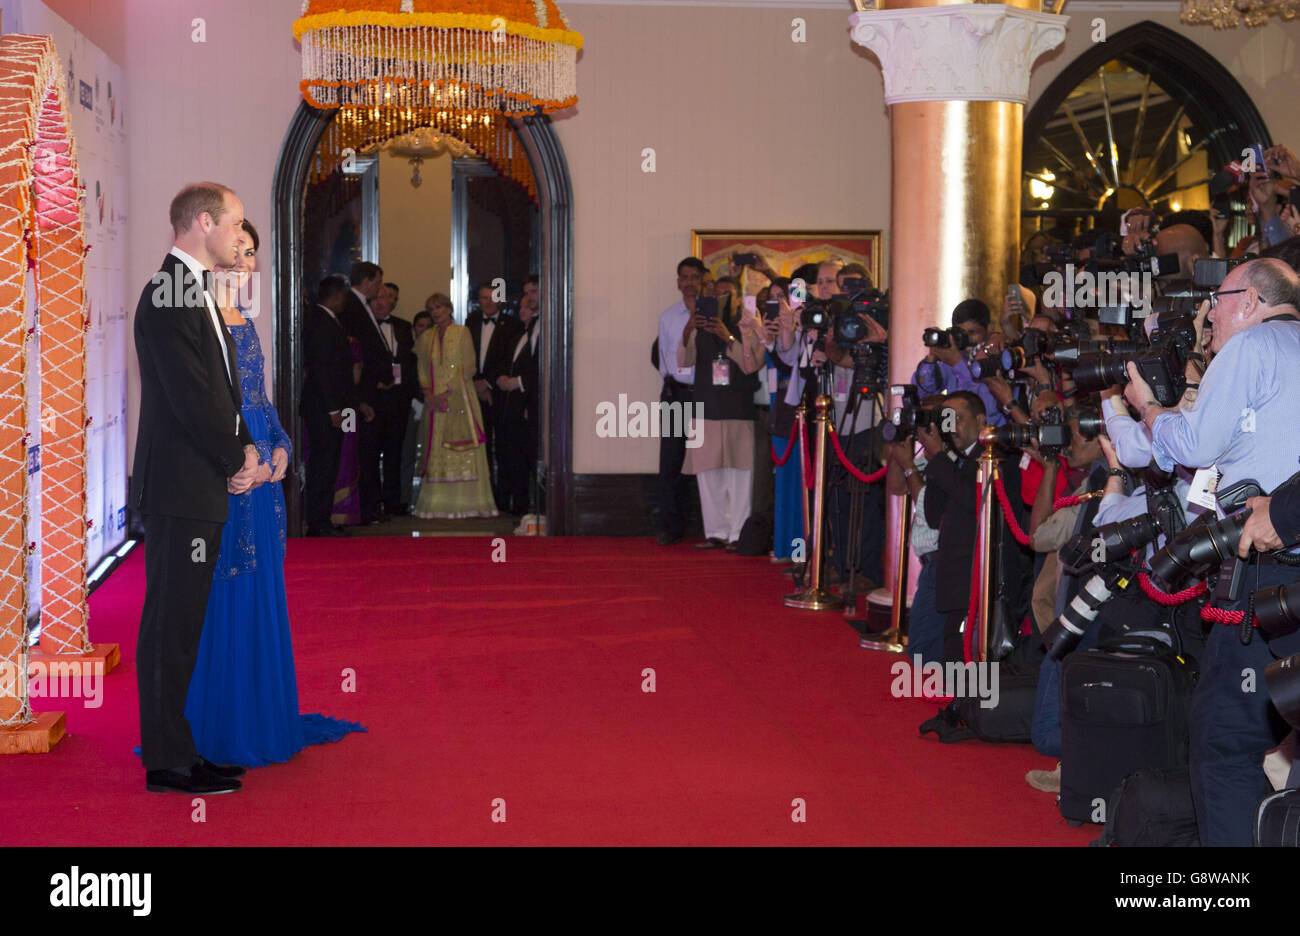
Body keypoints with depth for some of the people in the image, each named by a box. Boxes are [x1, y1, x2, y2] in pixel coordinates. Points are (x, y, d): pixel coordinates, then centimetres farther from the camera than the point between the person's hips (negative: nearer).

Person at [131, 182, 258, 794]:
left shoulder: (194, 293, 17)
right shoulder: (168, 297, -15)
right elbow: (191, 398, -19)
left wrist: (244, 449, 4)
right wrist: (238, 461, -7)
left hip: (201, 489, 10)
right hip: (180, 490, -10)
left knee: (182, 626, 14)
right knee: (171, 628, -4)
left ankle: (177, 748, 23)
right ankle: (168, 764, 3)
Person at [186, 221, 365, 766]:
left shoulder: (243, 321, 16)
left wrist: (279, 447, 2)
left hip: (259, 471, 8)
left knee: (261, 595, 12)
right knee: (219, 598, -3)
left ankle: (260, 717, 23)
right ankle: (213, 727, 7)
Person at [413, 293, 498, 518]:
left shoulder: (462, 332, 3)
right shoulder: (426, 338, 14)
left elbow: (469, 367, -3)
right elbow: (423, 370, 13)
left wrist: (448, 392, -11)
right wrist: (429, 395, -4)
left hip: (459, 398, -3)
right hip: (436, 401, 3)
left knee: (462, 447, -6)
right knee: (437, 449, -2)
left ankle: (465, 503, -4)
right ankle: (439, 505, -2)